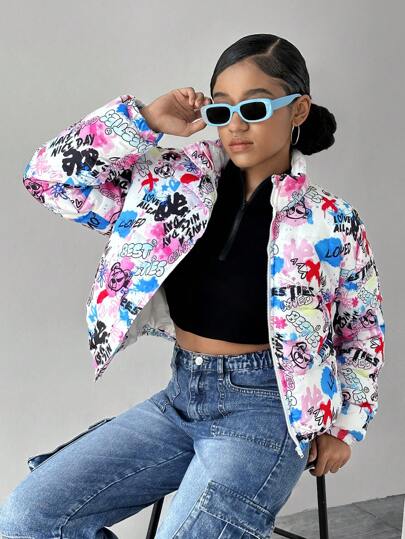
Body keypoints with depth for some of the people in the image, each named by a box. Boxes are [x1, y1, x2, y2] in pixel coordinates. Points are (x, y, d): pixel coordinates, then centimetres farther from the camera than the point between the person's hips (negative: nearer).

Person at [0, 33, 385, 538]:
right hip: (180, 396, 4)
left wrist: (343, 427, 5)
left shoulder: (331, 222, -7)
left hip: (263, 409, -3)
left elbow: (363, 331, 7)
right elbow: (51, 175, -3)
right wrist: (146, 120, -8)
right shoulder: (179, 182, 0)